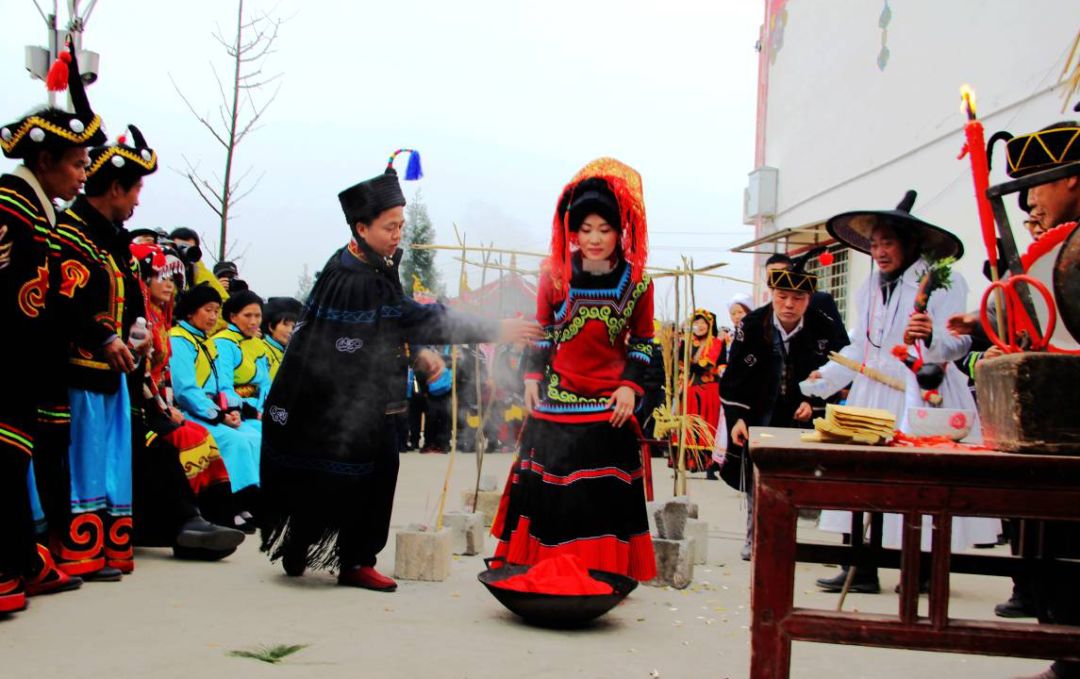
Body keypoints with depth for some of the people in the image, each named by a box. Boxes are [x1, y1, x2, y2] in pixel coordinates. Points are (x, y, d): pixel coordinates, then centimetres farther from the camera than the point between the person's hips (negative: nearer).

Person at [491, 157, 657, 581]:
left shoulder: (636, 283, -3)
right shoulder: (555, 275, -2)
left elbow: (643, 341, 5)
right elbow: (541, 331, 8)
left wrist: (631, 386, -5)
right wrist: (532, 376, 0)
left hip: (608, 407, 0)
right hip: (555, 404, 1)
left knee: (604, 496, 1)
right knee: (547, 487, 5)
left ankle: (600, 573, 13)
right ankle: (540, 570, 17)